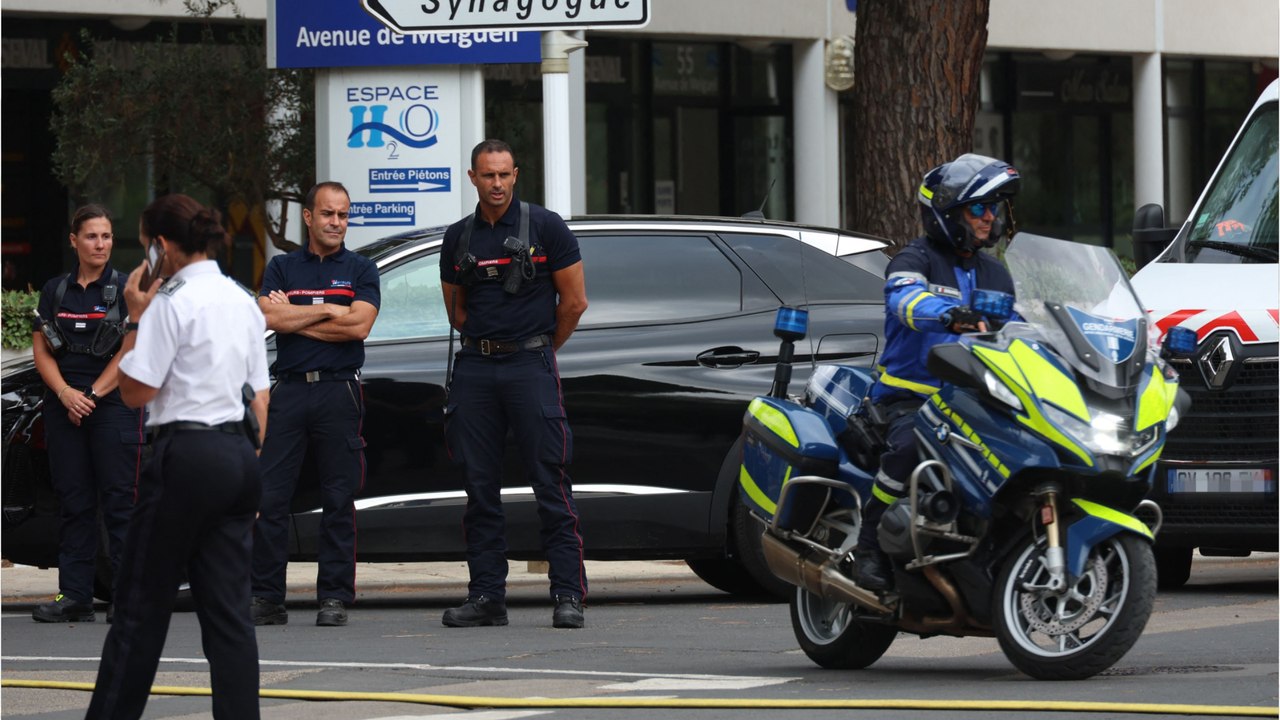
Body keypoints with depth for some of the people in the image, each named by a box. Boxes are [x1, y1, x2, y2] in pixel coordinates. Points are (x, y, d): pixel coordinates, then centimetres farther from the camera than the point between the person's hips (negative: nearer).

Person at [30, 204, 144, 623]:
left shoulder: (127, 290, 1)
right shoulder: (55, 291, 12)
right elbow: (42, 351, 7)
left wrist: (92, 395, -11)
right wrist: (66, 394, -9)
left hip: (114, 404, -4)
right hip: (64, 407, 4)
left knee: (119, 502, -7)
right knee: (73, 502, 4)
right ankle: (74, 597, 6)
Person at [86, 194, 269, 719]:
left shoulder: (173, 302, -11)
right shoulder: (243, 301, 13)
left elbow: (135, 391, -11)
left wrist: (136, 318, -3)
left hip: (186, 456, -7)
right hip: (239, 454, 7)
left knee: (142, 603, 1)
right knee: (228, 607, 5)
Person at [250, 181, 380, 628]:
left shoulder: (360, 270, 9)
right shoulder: (282, 268, 13)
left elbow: (359, 325, -8)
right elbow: (267, 318, -3)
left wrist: (293, 317, -4)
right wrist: (327, 311, -5)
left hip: (339, 391, -1)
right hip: (288, 390, 1)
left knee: (339, 501, -1)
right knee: (270, 498, -3)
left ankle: (334, 598, 3)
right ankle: (267, 598, 1)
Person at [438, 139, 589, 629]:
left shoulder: (545, 227, 0)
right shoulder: (458, 238, 11)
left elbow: (574, 300, 3)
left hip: (531, 364, -4)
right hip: (475, 369, 4)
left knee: (550, 483, -7)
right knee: (480, 487, 3)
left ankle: (568, 595, -7)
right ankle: (486, 596, 7)